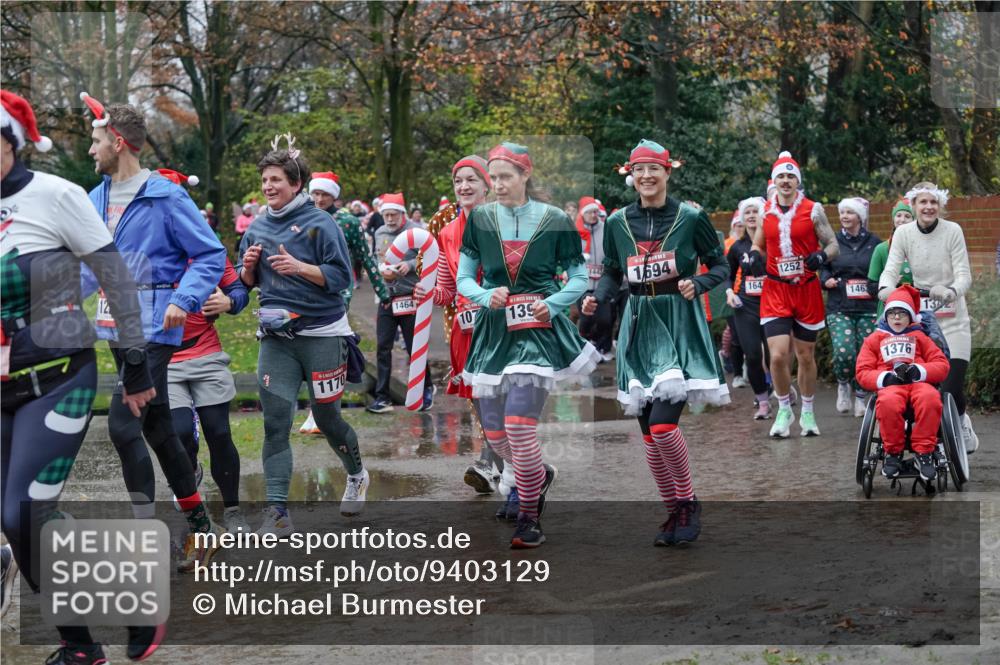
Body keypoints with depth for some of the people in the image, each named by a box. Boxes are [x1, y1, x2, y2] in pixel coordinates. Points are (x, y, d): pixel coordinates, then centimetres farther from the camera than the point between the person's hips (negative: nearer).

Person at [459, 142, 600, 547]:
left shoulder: (555, 221, -3)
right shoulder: (480, 219, 4)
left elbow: (579, 278, 4)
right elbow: (463, 278, 7)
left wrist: (551, 304, -14)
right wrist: (486, 296, -14)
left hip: (538, 331, -4)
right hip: (493, 331, 4)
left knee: (519, 423, -17)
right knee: (494, 431, 9)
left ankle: (529, 517, -2)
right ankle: (539, 475, 41)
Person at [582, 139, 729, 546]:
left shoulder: (690, 217, -4)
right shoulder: (618, 222, 6)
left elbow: (721, 266, 3)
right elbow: (611, 273, 14)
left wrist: (697, 284, -16)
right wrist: (597, 298, -6)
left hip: (680, 325, -4)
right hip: (639, 327, 4)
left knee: (663, 425, -17)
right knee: (649, 435, 5)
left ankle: (688, 502, 5)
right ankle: (673, 512, 21)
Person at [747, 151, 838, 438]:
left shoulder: (813, 210, -1)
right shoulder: (765, 212, 7)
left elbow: (833, 244, 1)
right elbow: (758, 246, 20)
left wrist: (821, 256, -21)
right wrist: (754, 258, -3)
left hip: (807, 289, -1)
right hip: (775, 291, 1)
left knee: (806, 356, 9)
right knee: (778, 356, -11)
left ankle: (807, 413, 24)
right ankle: (784, 410, 9)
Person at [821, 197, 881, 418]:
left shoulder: (874, 243, 7)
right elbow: (822, 267, 16)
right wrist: (826, 279, -5)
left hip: (868, 308, 1)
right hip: (839, 307, -1)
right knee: (843, 352, -18)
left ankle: (861, 397, 18)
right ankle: (843, 384, 11)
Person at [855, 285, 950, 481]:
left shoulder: (918, 337, 28)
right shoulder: (874, 339, 25)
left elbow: (942, 365, 15)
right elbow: (863, 373, 13)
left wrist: (918, 371, -6)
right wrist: (887, 378, -8)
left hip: (918, 383, 1)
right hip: (889, 385, -1)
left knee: (930, 398, -38)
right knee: (888, 403, -40)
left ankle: (924, 452, -27)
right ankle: (893, 452, -21)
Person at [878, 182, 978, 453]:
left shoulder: (952, 231, -8)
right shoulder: (903, 233, -2)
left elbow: (964, 274, -12)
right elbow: (891, 269, -9)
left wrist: (952, 291, -35)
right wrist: (885, 287, -33)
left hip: (952, 319, -2)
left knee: (952, 388, -10)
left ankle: (962, 423, 22)